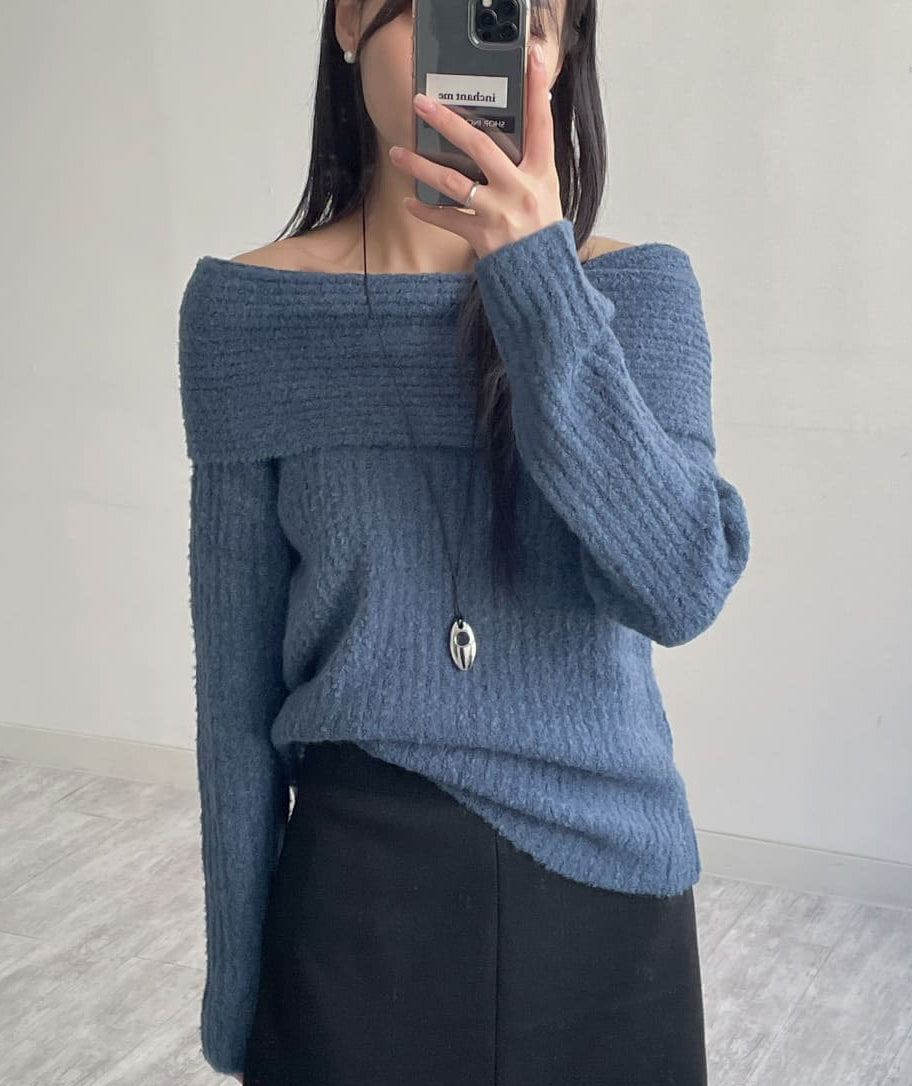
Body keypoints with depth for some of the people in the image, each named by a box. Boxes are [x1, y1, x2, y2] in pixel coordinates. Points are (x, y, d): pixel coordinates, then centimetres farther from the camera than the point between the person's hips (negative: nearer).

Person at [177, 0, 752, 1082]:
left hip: (610, 886, 1)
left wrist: (540, 279, -24)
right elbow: (237, 679, -3)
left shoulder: (639, 291, -4)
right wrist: (236, 988, 1)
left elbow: (682, 591, -18)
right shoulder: (248, 309, -6)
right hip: (358, 893, -1)